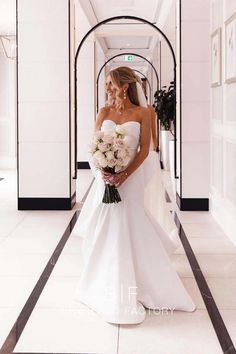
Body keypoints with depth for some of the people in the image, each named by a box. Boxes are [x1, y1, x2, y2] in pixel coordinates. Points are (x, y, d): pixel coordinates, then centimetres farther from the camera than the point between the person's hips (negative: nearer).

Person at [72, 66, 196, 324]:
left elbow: (144, 150, -7)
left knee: (129, 230, -2)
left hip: (129, 178, -3)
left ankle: (128, 289, 12)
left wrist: (124, 175, -18)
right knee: (105, 230, 8)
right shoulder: (104, 112, 7)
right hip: (106, 177, 3)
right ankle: (108, 286, 26)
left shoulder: (141, 113, -2)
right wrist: (102, 171, -14)